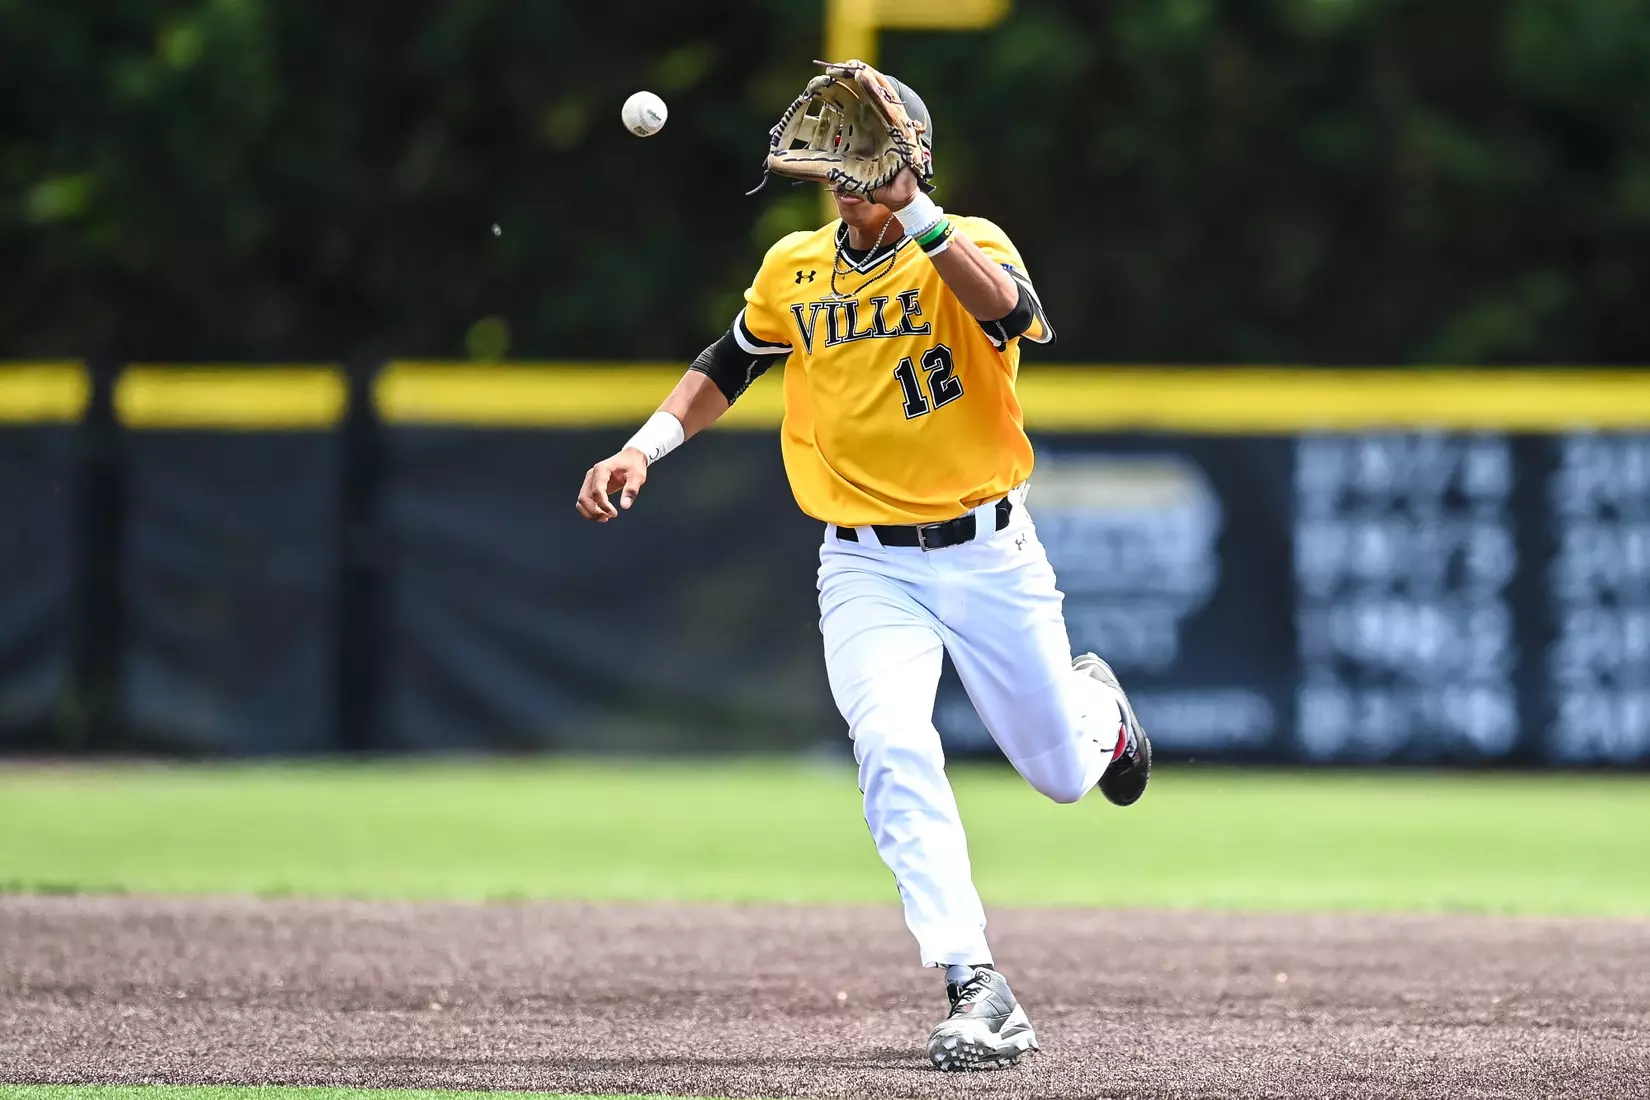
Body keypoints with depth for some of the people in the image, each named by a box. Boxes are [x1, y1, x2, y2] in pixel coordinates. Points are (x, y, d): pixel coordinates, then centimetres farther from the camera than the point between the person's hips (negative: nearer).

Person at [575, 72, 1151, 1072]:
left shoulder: (968, 247, -10)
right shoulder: (794, 270, 3)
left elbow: (1012, 312, -34)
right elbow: (728, 366, 20)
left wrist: (911, 211, -41)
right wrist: (645, 447, 8)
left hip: (987, 550, -2)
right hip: (866, 567, 2)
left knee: (1063, 775, 10)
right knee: (894, 748, -24)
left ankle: (1096, 704, 50)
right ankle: (978, 990, -25)